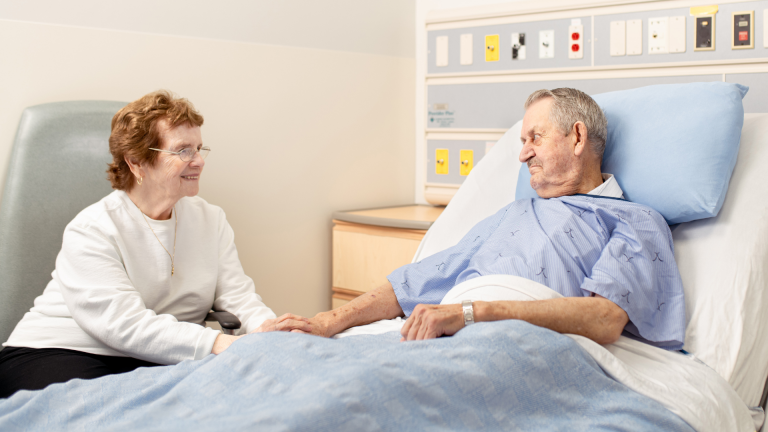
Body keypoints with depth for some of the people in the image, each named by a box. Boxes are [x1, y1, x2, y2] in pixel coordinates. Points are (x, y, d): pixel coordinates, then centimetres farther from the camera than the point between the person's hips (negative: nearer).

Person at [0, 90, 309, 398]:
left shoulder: (211, 220, 9)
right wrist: (219, 344, -36)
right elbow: (126, 324, -25)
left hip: (157, 362, 6)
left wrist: (267, 327, -25)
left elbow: (236, 292, 0)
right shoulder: (90, 231, -13)